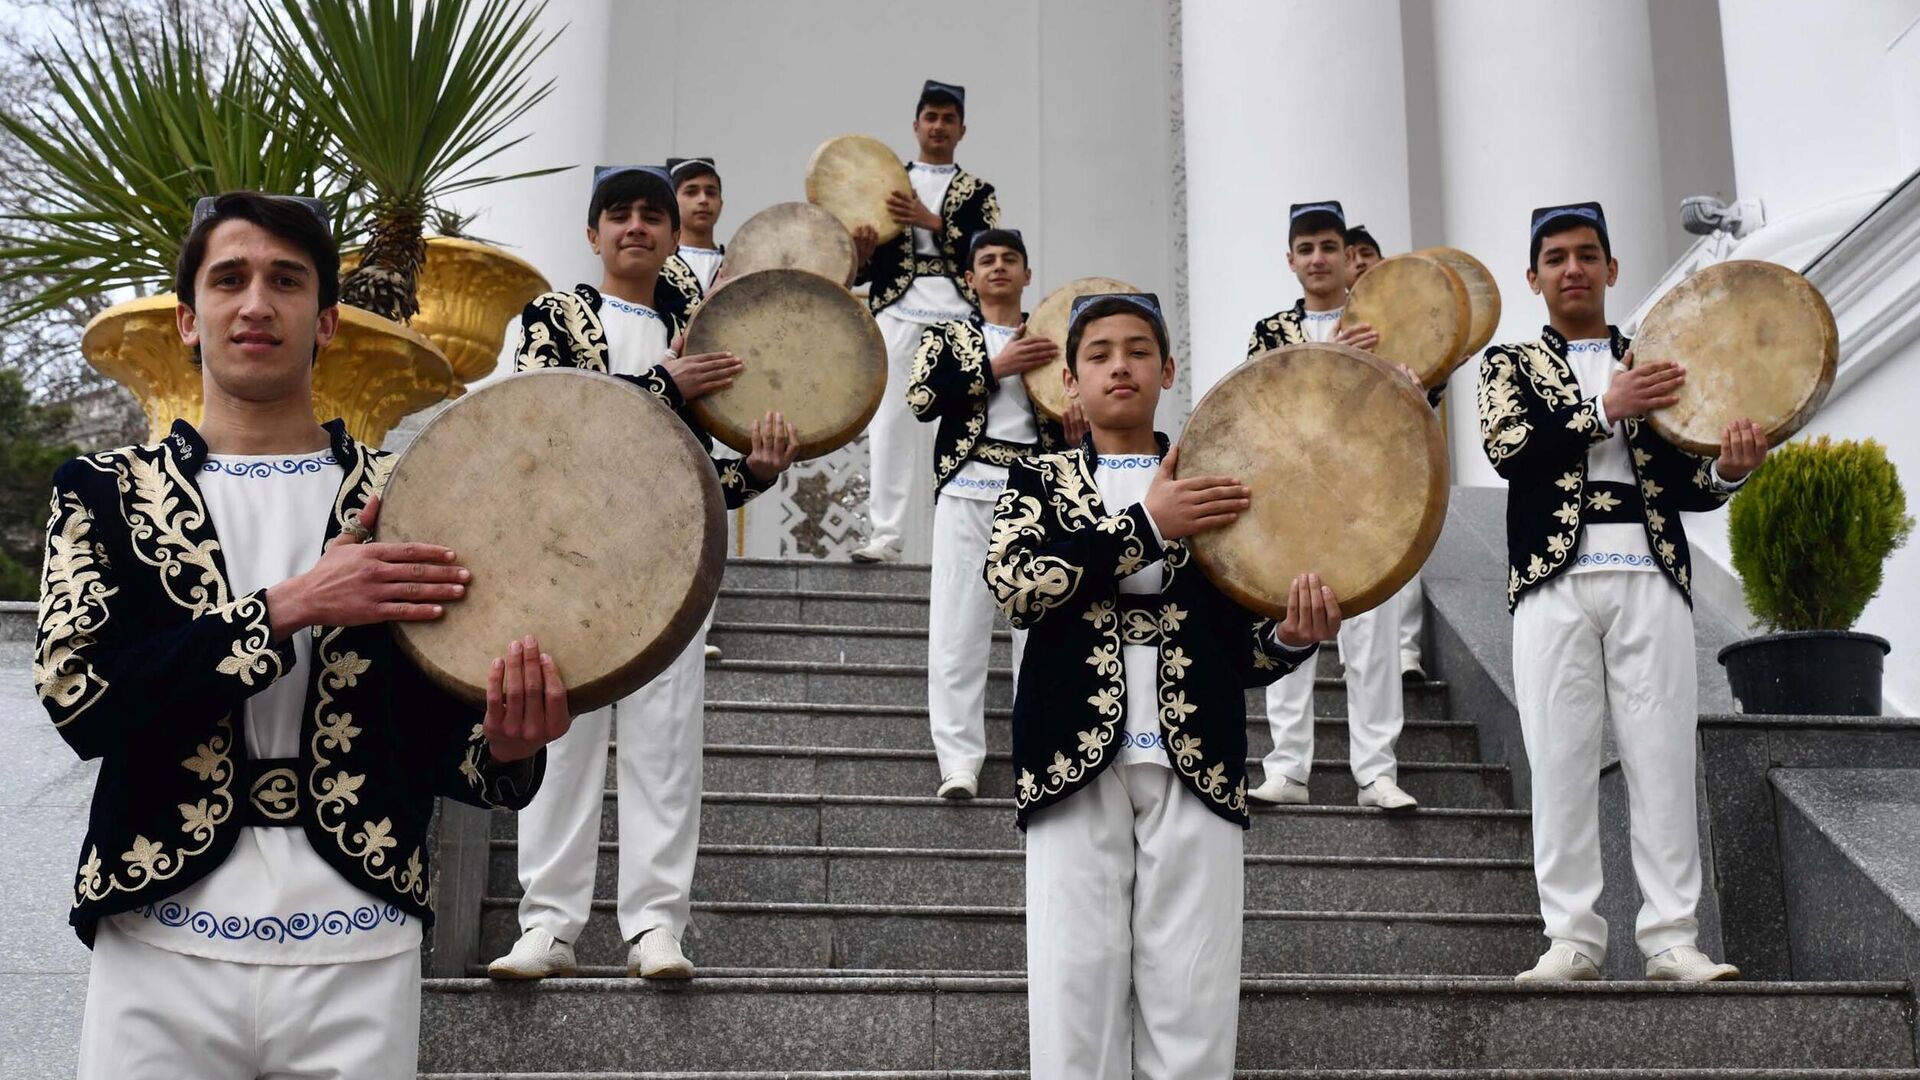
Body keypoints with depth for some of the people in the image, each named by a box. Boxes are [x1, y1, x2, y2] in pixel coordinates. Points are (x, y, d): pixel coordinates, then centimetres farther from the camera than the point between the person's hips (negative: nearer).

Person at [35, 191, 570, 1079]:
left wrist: (506, 747, -18)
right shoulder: (105, 492, 5)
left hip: (358, 956, 1)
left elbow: (434, 738, 5)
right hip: (163, 948, 0)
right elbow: (77, 697, -9)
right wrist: (290, 610, -17)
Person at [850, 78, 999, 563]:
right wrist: (863, 252, -9)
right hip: (898, 306, 1)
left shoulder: (978, 192, 16)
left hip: (958, 309, 0)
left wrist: (931, 222, -12)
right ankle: (885, 533, -8)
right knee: (891, 417, -8)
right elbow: (869, 265, 15)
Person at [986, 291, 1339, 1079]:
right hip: (1077, 763, -1)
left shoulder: (1214, 488, 15)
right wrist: (1147, 527, -13)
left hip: (1196, 767, 1)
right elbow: (1012, 587, -9)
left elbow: (1239, 648, 13)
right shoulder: (1038, 481, 11)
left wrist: (1292, 638, -10)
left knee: (1192, 1000, 0)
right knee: (1078, 991, -2)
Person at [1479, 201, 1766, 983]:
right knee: (1561, 760, -3)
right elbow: (1507, 449, -7)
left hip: (1650, 577, 1)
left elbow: (1684, 485, 11)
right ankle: (1573, 937, 3)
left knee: (1663, 756, -2)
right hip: (1555, 579, -1)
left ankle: (1671, 938, 2)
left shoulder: (1654, 365, 18)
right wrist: (1605, 410, -11)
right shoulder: (1511, 366, 13)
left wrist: (1728, 470, -10)